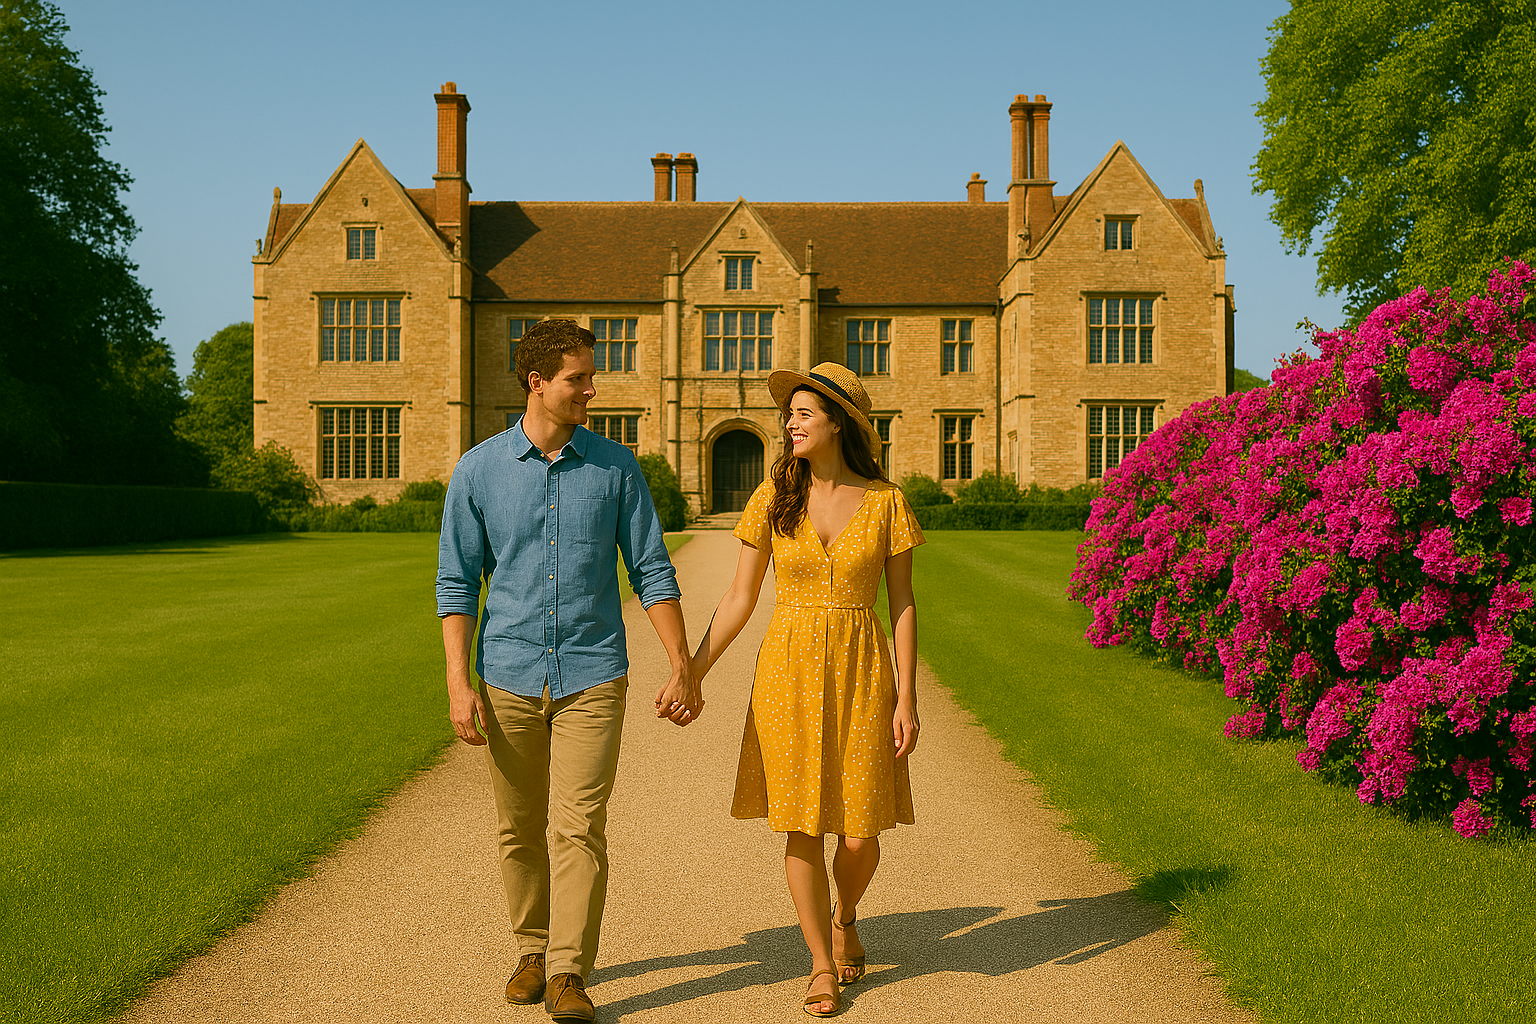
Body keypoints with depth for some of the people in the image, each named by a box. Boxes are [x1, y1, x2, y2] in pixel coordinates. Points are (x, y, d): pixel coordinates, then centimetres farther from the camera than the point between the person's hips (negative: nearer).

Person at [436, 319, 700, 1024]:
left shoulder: (616, 467, 1)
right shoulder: (477, 471, 0)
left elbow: (652, 573, 3)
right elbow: (457, 583, 3)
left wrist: (682, 668, -1)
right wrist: (460, 683, -5)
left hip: (592, 675, -1)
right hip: (509, 676, 1)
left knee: (579, 827, -5)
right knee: (519, 831, 11)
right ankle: (533, 951, 28)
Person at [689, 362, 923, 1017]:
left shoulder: (885, 502, -2)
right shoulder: (774, 497, 0)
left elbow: (903, 605, 0)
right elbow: (739, 599, 3)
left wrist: (906, 699, -5)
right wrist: (691, 675, -3)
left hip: (860, 675, -1)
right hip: (788, 673, 1)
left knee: (860, 835, 2)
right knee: (801, 829, 4)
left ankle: (845, 920, 35)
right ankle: (822, 964, 23)